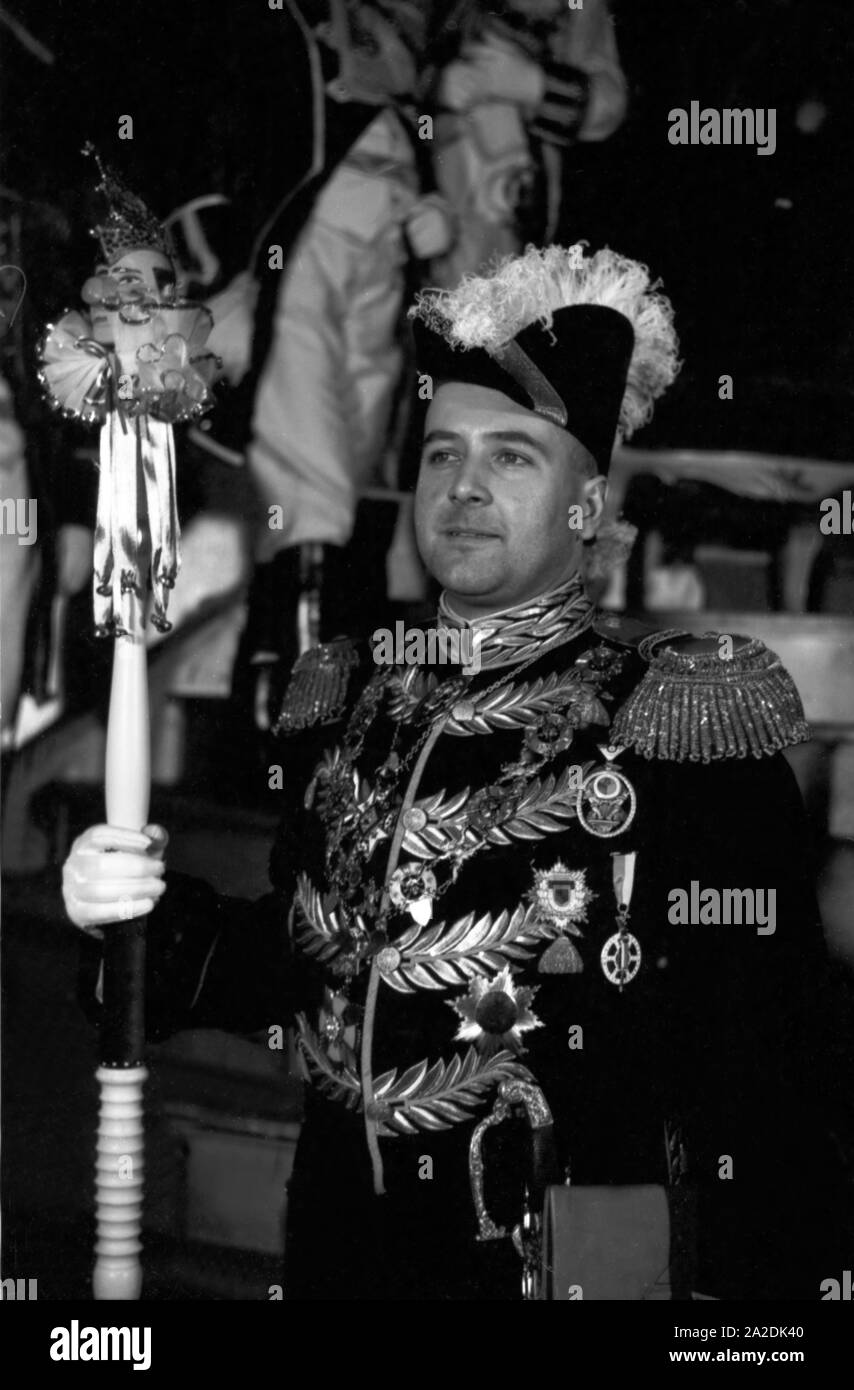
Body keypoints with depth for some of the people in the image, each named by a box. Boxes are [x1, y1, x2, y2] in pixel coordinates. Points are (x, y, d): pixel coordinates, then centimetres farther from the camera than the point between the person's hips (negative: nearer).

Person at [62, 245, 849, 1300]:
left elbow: (762, 1065, -14)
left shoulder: (684, 716, -10)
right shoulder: (345, 704, 7)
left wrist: (743, 1291, -20)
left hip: (575, 1268, -5)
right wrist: (152, 921, -5)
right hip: (341, 1252, 5)